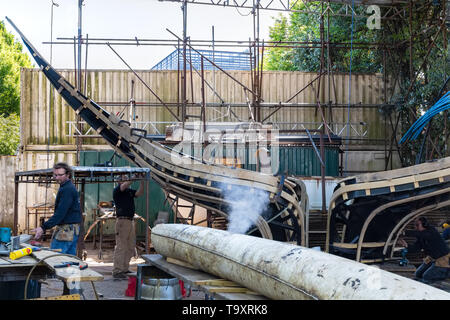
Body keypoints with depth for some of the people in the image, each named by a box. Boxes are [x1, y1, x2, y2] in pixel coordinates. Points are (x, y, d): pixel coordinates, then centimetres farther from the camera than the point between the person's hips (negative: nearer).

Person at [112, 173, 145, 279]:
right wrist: (135, 177, -16)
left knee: (130, 247, 12)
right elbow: (125, 186, -23)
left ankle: (124, 268, 21)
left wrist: (142, 182, -6)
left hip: (130, 221, 8)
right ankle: (117, 271, -9)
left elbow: (139, 193, 4)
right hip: (122, 220, -8)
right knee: (121, 247, -10)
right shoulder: (117, 190, -4)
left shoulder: (130, 191, 18)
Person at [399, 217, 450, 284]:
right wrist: (407, 246, -28)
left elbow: (419, 234, -42)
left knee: (426, 277, -14)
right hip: (432, 259, 9)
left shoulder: (432, 231, -24)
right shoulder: (420, 237, 1)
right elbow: (416, 248, -10)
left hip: (443, 260, -9)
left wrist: (405, 232, -42)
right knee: (418, 274, 9)